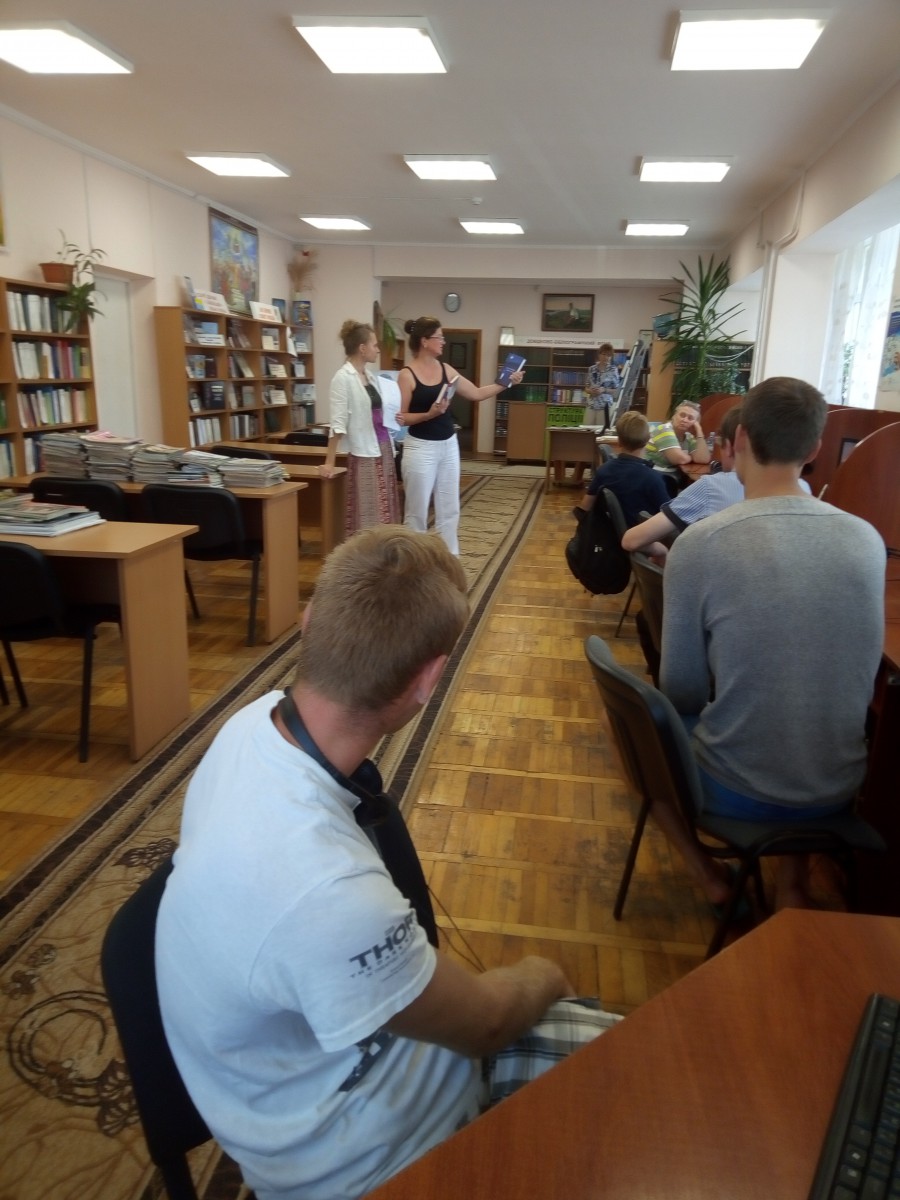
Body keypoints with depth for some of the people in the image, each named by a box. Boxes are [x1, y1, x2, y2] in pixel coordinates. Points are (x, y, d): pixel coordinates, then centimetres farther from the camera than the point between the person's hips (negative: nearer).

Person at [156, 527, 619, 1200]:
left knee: (595, 1026, 16)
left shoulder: (257, 720, -19)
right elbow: (482, 1025, -19)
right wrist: (541, 979, -3)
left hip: (317, 1028, 7)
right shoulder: (328, 892, -42)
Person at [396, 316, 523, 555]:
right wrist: (430, 413, -24)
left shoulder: (446, 370, 8)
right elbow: (399, 417, -13)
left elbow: (477, 393, 13)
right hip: (421, 448, -6)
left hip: (448, 446, 7)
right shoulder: (407, 375, -10)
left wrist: (506, 382, 6)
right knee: (417, 511, 2)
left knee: (449, 509, 11)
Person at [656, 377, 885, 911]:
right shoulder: (868, 539, -7)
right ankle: (793, 883, 25)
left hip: (736, 790, -3)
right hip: (838, 787, 4)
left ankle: (710, 875, 19)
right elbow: (858, 678, 7)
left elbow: (682, 692, -10)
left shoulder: (700, 544, -20)